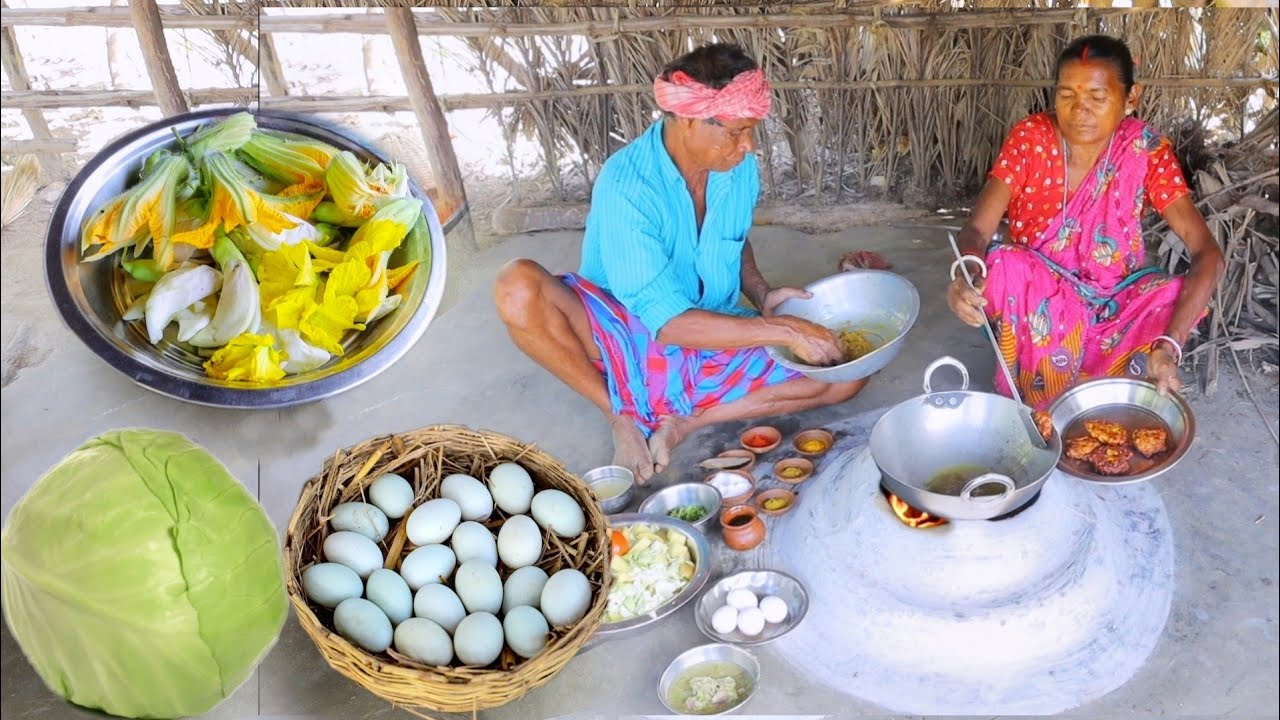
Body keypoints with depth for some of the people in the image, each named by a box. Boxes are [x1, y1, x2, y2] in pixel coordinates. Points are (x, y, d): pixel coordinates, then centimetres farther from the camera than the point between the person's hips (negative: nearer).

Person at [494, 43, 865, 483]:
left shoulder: (739, 166, -9)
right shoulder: (625, 185, -27)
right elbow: (667, 322, -30)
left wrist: (761, 295, -7)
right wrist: (782, 331, -32)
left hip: (717, 345, 5)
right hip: (629, 336, -4)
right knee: (518, 289, -32)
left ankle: (688, 421, -12)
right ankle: (621, 415, -13)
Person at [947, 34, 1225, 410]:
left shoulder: (1144, 149, -13)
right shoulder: (1030, 138, -13)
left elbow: (1207, 252, -19)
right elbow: (976, 229, -20)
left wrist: (1169, 345, -36)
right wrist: (966, 273, -47)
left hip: (1112, 305, 1)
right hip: (1036, 301, -1)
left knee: (1173, 298, -27)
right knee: (1004, 265, -31)